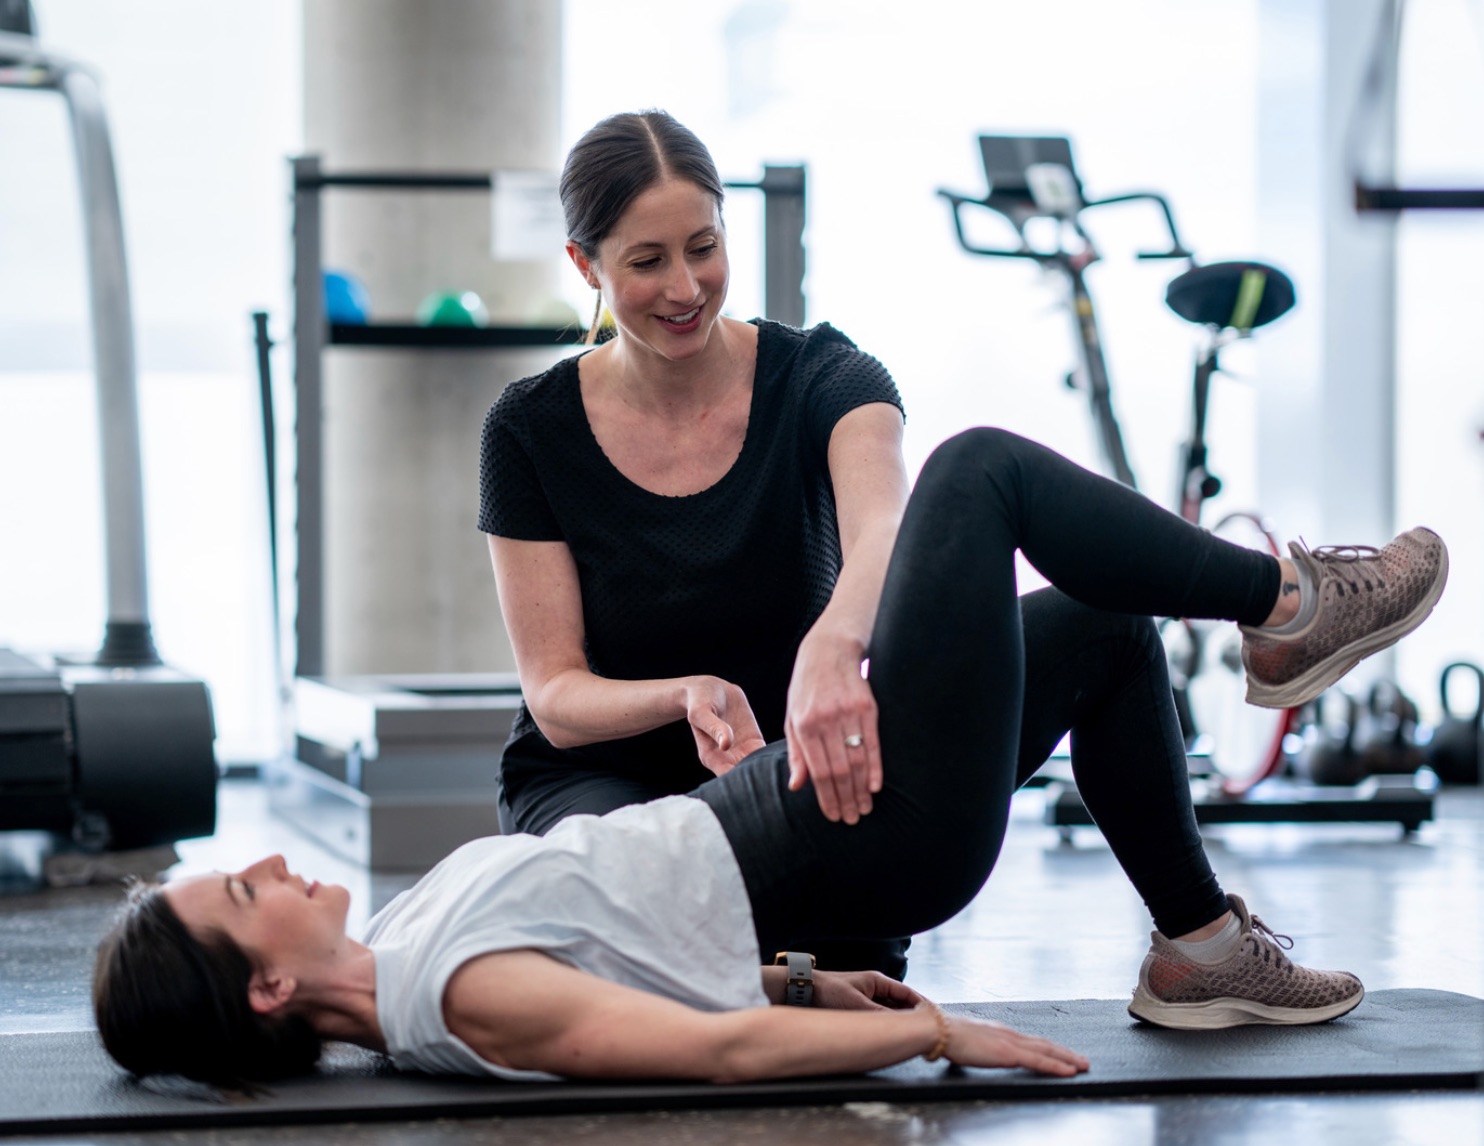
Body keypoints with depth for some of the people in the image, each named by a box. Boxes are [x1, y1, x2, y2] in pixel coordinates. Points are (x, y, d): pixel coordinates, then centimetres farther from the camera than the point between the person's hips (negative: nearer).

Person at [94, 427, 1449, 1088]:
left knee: (1110, 627, 18)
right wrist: (940, 1033, -22)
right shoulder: (462, 1001, -28)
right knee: (979, 470, -6)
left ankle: (1201, 945, 27)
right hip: (879, 835, -9)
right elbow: (722, 1050, -29)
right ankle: (1288, 608, 12)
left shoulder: (392, 952, 1)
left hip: (809, 825, 9)